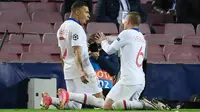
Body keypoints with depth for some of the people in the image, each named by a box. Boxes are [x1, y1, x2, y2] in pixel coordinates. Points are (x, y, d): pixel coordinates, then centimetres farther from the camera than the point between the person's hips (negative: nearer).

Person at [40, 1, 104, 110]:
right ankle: (69, 96, -22)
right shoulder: (76, 27, -11)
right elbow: (77, 51, -20)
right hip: (82, 68, -9)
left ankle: (51, 99, -12)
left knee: (75, 105, 9)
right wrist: (82, 72, -26)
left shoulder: (62, 27, 16)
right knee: (99, 99, -8)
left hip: (68, 69, 9)